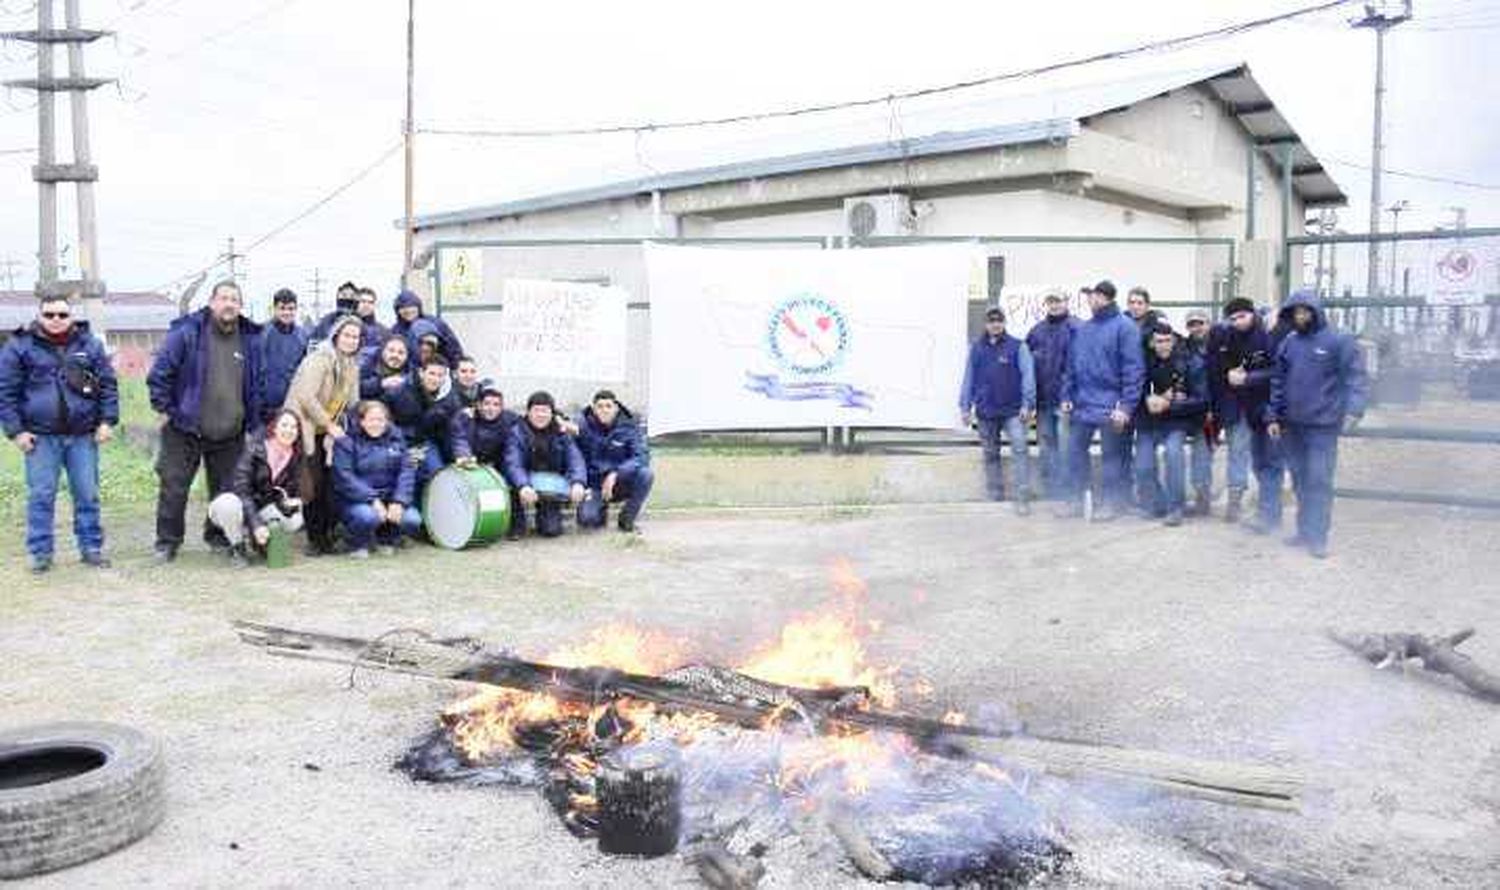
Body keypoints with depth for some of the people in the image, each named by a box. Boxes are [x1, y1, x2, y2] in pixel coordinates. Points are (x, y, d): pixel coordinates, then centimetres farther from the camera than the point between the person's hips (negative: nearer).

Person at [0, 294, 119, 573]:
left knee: (87, 494, 7)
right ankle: (40, 552, 13)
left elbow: (108, 384, 9)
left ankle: (91, 547, 18)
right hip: (41, 437, -1)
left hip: (83, 435, 2)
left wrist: (107, 421, 1)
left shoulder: (89, 344, 7)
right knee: (41, 496, 3)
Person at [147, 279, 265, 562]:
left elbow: (258, 383, 13)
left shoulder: (251, 339, 4)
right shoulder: (186, 333, -8)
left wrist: (252, 420, 10)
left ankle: (219, 537, 28)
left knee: (226, 489, 11)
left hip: (230, 434, 3)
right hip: (185, 431, -3)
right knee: (174, 487, 1)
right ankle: (167, 542, 14)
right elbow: (159, 373, -5)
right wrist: (165, 409, -6)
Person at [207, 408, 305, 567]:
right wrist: (256, 525, -36)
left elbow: (292, 490, 0)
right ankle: (237, 548, -11)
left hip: (263, 510, 4)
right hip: (238, 506, -4)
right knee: (228, 503, -38)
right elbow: (242, 490, -26)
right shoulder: (254, 450, -20)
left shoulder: (295, 457, -6)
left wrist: (290, 503, -26)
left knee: (295, 521, -24)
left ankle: (261, 541, 7)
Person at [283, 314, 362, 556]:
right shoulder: (320, 358, -14)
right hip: (303, 427, -7)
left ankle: (328, 535, 10)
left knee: (328, 484, 2)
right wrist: (329, 426, -18)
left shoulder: (352, 366, 10)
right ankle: (314, 539, 3)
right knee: (312, 486, -6)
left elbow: (352, 402, 15)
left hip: (326, 431, 7)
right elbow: (307, 397, -22)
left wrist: (342, 427, 1)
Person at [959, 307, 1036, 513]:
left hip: (1013, 411, -3)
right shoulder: (976, 348, 7)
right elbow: (968, 378, 10)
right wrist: (965, 406, 7)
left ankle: (1023, 498, -13)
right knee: (990, 455, 10)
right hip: (985, 412, 3)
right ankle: (995, 497, 21)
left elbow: (1028, 375, -5)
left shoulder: (1017, 347, -1)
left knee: (1019, 450, -13)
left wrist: (1027, 404, -12)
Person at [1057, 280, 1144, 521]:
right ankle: (1077, 498, 20)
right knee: (1075, 450, 8)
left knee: (1111, 455, 4)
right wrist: (1067, 396, 8)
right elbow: (1072, 365, 15)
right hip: (1082, 404, 6)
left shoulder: (1125, 327, -9)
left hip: (1109, 407, -6)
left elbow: (1133, 369, -13)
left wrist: (1126, 405, -18)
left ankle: (1112, 502, 14)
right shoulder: (1083, 329, 11)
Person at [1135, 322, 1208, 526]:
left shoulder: (1191, 363, -9)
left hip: (1176, 420, -3)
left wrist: (1168, 405, -19)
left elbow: (1201, 400, -9)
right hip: (1148, 420, 3)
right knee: (1143, 467, -6)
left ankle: (1175, 508, -17)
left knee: (1173, 450, -29)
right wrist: (1149, 400, -15)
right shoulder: (1146, 361, -4)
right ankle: (1155, 506, 20)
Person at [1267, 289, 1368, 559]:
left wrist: (1353, 410, -22)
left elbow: (1356, 378, -9)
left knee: (1319, 481, -7)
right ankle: (1304, 530, 23)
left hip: (1322, 425, -5)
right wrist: (1274, 417, 10)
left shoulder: (1339, 341, -5)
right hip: (1292, 424, 5)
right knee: (1300, 480, 12)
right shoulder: (1288, 343, 10)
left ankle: (1317, 537, -3)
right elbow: (1278, 382, 14)